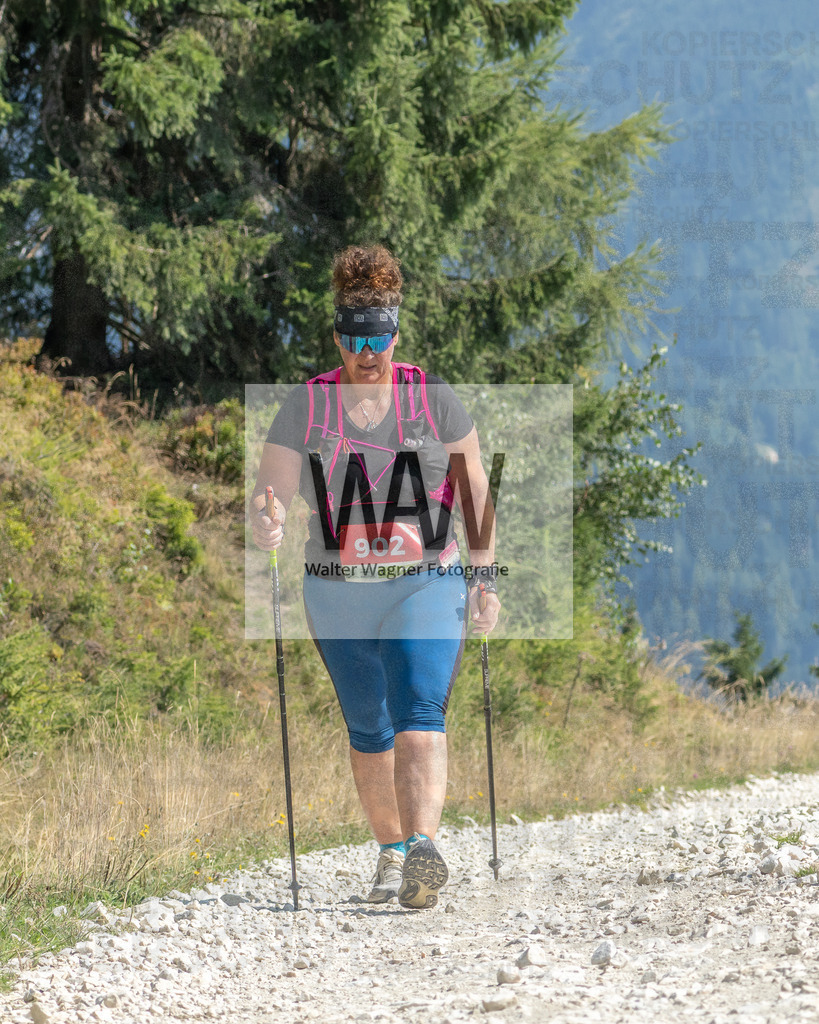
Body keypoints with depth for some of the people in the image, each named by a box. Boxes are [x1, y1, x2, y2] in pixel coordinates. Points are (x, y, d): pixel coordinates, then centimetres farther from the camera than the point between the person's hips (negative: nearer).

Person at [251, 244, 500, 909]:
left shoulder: (434, 398, 0)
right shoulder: (306, 406, 1)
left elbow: (475, 488, 6)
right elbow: (274, 489, -5)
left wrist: (486, 575, 1)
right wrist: (266, 523, -29)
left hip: (426, 586, -2)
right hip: (339, 595, 2)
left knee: (419, 714, -19)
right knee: (367, 728, 11)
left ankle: (423, 848, -32)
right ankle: (391, 854, 26)